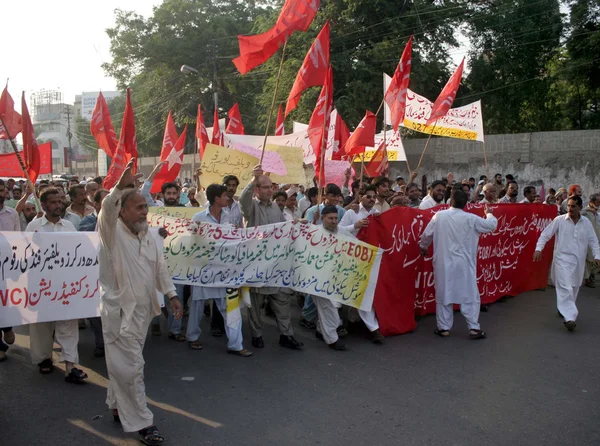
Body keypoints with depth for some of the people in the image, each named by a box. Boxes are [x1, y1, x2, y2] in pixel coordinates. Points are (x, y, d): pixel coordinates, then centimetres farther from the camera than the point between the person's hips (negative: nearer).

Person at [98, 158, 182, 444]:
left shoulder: (146, 237, 10)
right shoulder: (112, 232, -12)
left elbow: (160, 267, 14)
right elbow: (107, 210, -33)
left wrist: (172, 294, 8)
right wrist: (120, 186, -48)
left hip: (142, 310, 7)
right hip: (120, 311, -7)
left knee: (124, 364, 19)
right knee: (131, 367, -3)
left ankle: (117, 407, 36)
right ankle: (141, 422, 6)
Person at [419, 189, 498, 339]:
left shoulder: (439, 216, -4)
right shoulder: (471, 219, -8)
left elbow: (427, 234, 8)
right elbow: (491, 225, 5)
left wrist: (423, 247, 28)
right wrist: (489, 214, 27)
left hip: (443, 263, 2)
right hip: (463, 263, -2)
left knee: (443, 294, 10)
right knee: (470, 295, 8)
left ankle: (444, 328, 16)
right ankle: (474, 328, 9)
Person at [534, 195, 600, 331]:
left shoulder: (586, 223, 6)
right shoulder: (559, 220, -4)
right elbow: (545, 234, -4)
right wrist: (538, 248, -15)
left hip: (578, 261, 5)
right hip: (562, 259, -4)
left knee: (574, 287, 16)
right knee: (565, 288, -14)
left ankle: (563, 309, 37)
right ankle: (569, 317, -20)